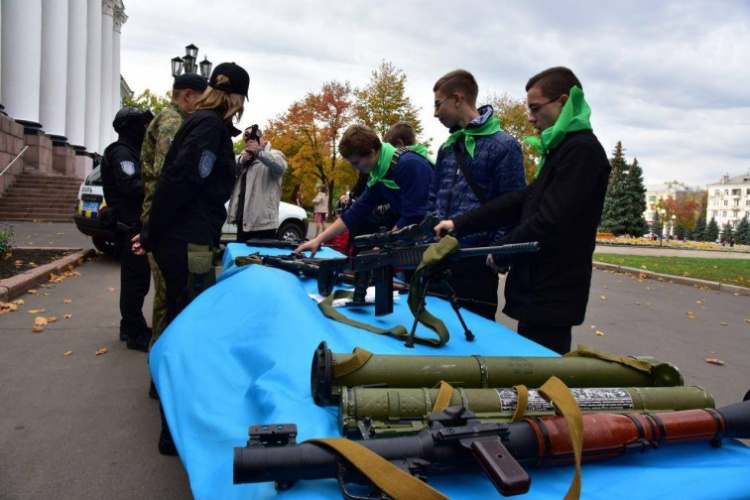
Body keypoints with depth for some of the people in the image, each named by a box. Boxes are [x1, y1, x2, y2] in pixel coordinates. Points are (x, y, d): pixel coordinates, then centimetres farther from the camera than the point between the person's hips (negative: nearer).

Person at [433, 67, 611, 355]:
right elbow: (520, 202, 12)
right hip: (541, 290, 10)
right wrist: (459, 224, 4)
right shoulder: (562, 149, 17)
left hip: (551, 295, -9)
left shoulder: (582, 149, -14)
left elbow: (551, 222, -22)